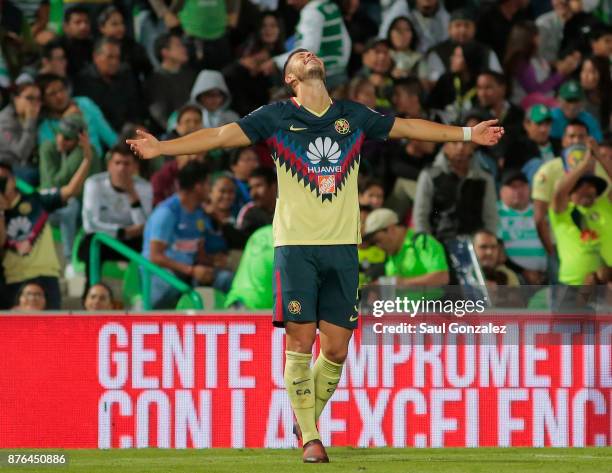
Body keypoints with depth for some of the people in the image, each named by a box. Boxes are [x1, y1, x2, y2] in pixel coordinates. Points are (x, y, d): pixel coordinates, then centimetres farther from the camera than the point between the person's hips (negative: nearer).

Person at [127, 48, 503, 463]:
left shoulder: (353, 116, 12)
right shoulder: (276, 117, 4)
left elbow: (407, 127, 22)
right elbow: (221, 135, 0)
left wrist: (467, 133, 25)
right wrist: (161, 147, -9)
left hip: (343, 246, 3)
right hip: (296, 246, -3)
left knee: (336, 348, 1)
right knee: (300, 342, -7)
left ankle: (309, 421, 21)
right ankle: (310, 438, 1)